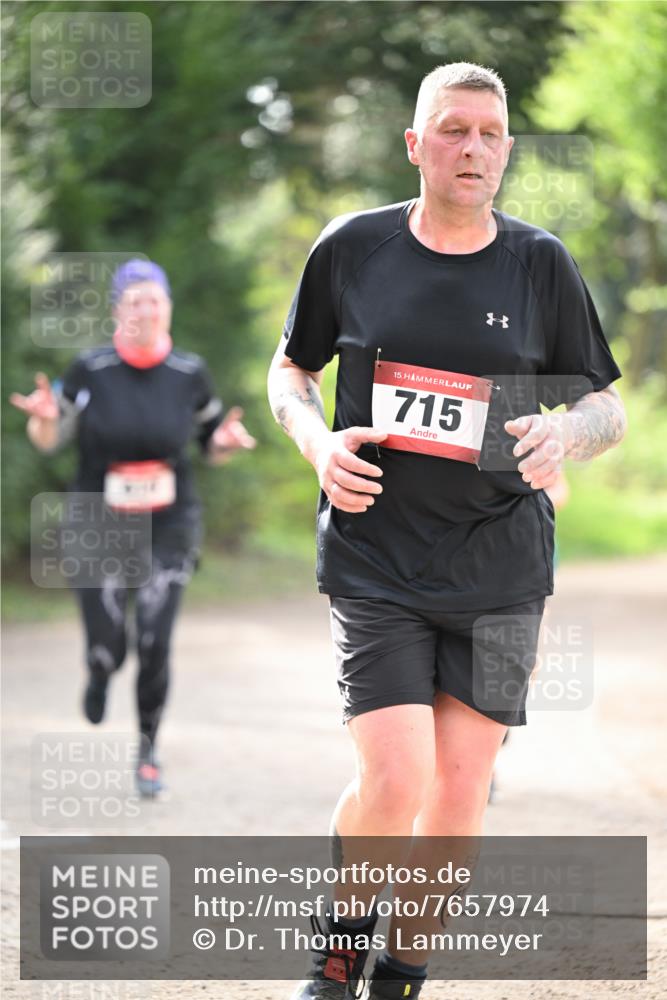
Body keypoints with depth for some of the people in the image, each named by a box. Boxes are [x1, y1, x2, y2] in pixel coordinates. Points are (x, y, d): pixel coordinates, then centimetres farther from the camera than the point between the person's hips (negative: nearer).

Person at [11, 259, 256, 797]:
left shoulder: (190, 373, -3)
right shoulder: (90, 370, -8)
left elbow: (214, 444, 10)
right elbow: (50, 439, 1)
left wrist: (227, 439, -14)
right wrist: (44, 417, -22)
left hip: (168, 527, 1)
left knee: (155, 645, -12)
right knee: (109, 652, -3)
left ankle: (149, 751, 12)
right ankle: (100, 672, 38)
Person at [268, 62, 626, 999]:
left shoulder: (541, 264, 2)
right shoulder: (352, 248, 1)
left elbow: (608, 405, 8)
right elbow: (291, 369, 15)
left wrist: (565, 434, -16)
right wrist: (318, 442, -6)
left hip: (500, 569, 2)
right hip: (374, 561, -1)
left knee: (459, 796, 1)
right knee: (395, 782, -14)